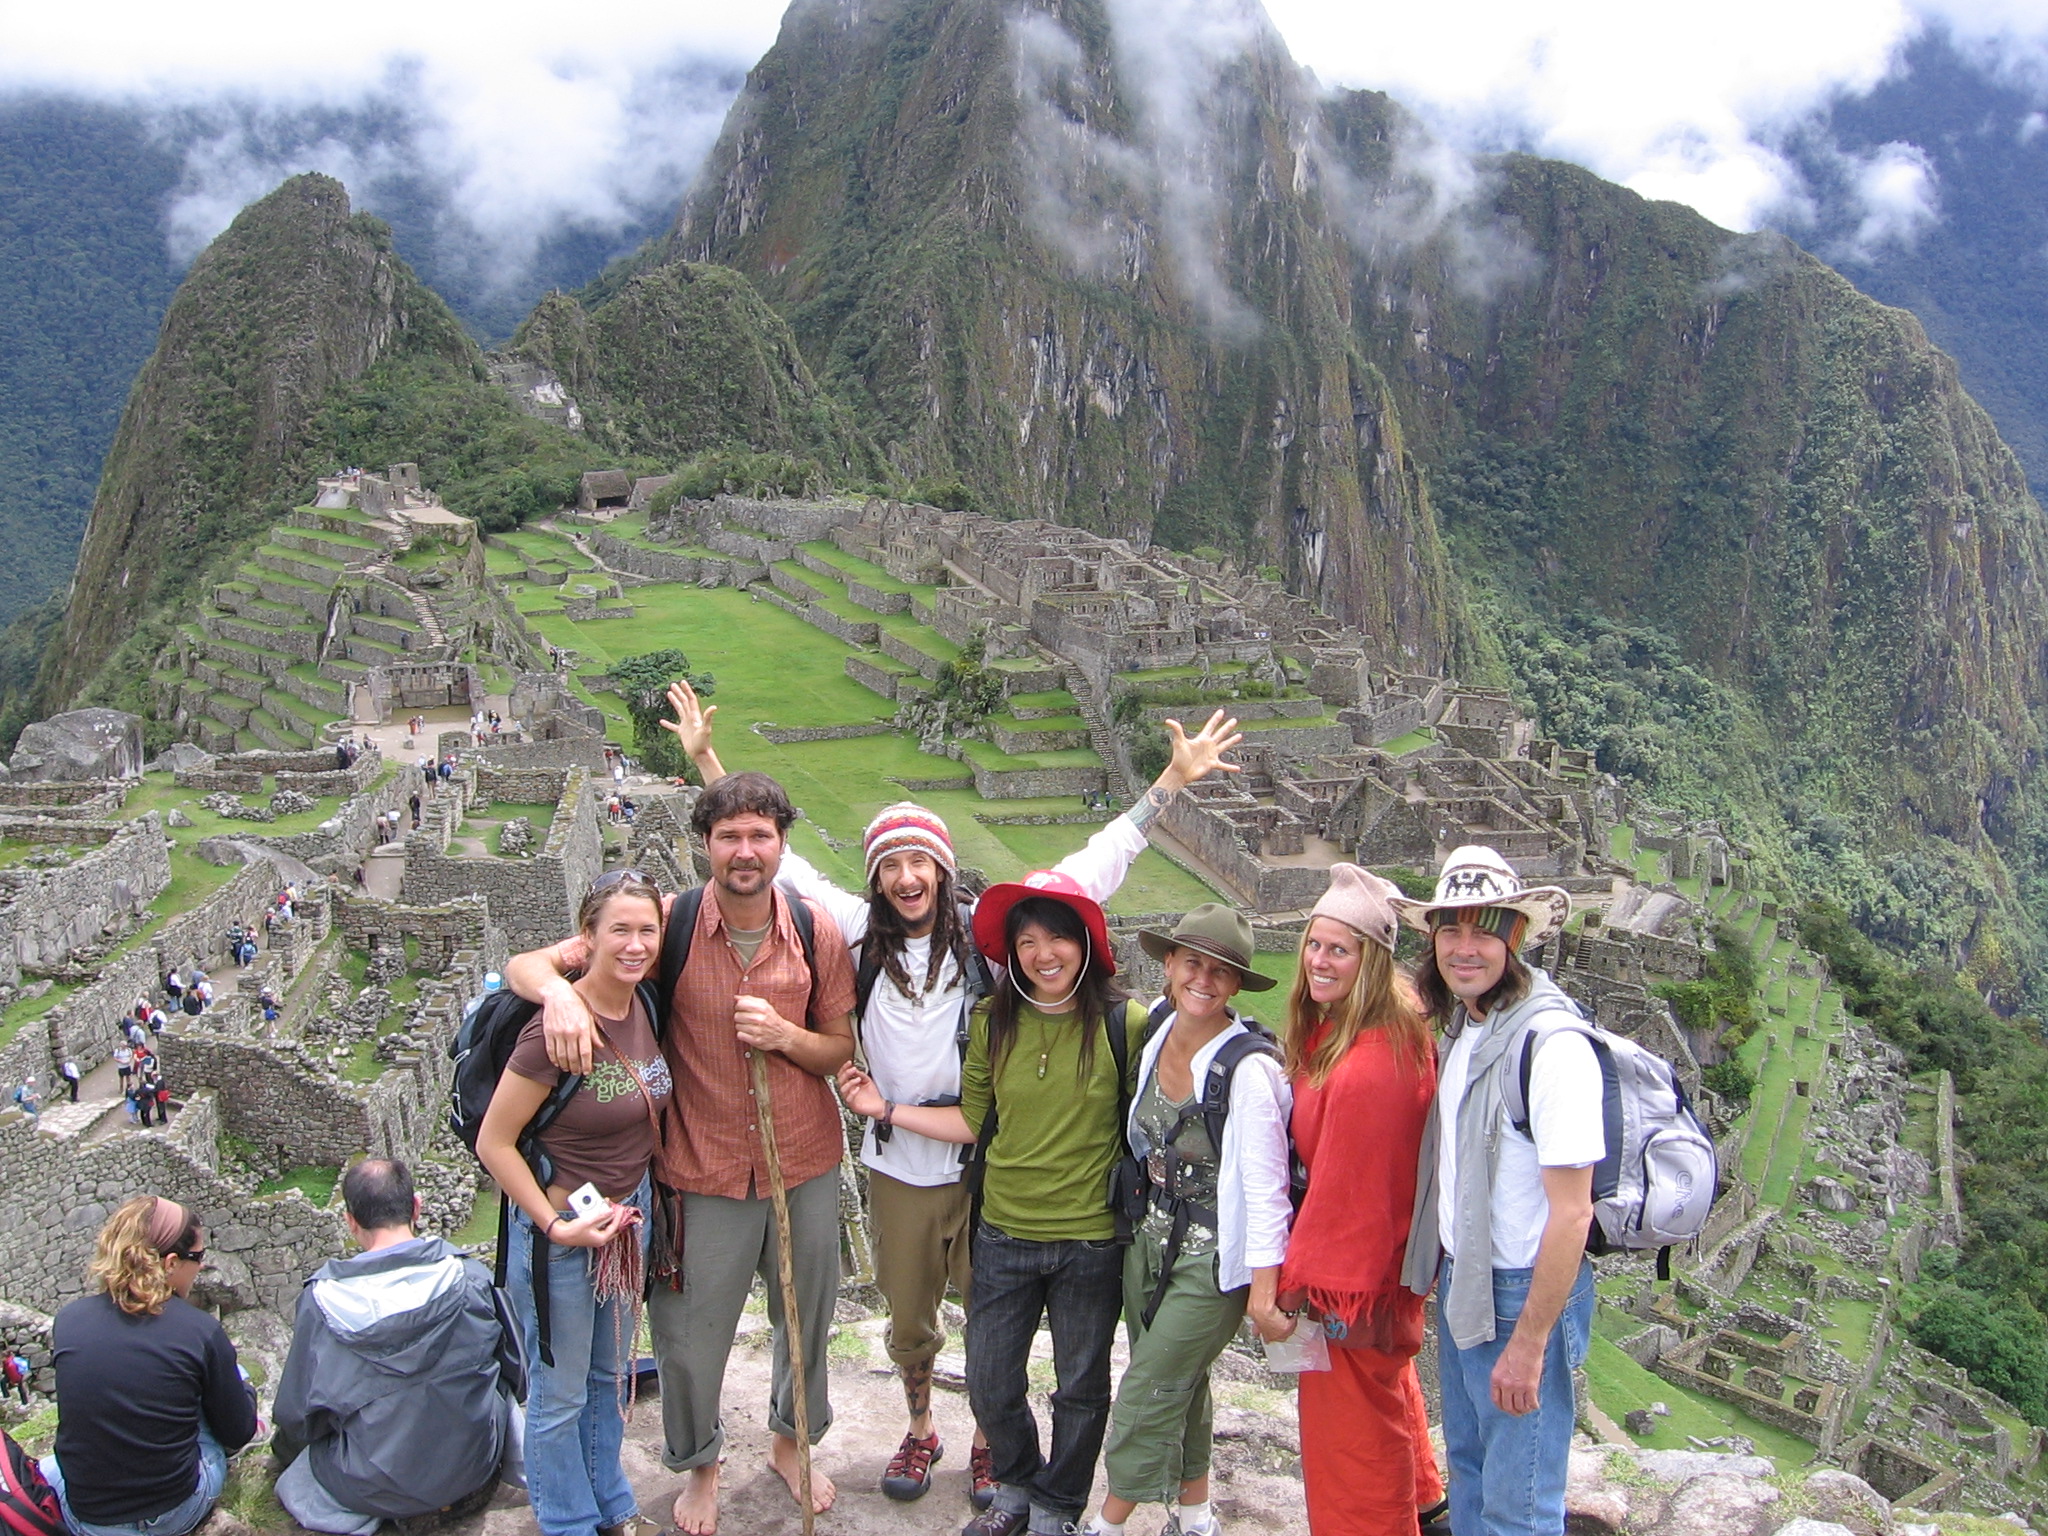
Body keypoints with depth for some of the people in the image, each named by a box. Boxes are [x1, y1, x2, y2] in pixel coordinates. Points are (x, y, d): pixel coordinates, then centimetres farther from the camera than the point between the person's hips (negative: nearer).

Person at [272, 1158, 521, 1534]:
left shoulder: (324, 1298, -15)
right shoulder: (471, 1278, -13)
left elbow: (296, 1416, -4)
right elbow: (517, 1373, 2)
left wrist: (284, 1444, 20)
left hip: (375, 1490, 0)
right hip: (471, 1470, 0)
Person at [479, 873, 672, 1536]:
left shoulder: (646, 1005, -8)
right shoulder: (558, 1027, -26)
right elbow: (493, 1142, -20)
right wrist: (556, 1226, -20)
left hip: (631, 1213, 7)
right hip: (561, 1227, -7)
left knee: (611, 1375, 25)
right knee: (559, 1393, 12)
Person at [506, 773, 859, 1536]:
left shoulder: (817, 934, -8)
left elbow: (840, 1049, 1)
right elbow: (523, 966, -15)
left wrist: (784, 1036, -20)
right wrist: (560, 990, -38)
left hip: (805, 1165, 2)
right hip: (705, 1176, -2)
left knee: (807, 1321, 21)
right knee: (691, 1340, 12)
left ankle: (792, 1438, 51)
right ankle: (698, 1464, 42)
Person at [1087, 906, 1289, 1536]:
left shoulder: (1249, 1070, -23)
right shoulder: (1156, 1040, -3)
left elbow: (1265, 1187, -20)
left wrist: (1264, 1287, -17)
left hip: (1214, 1259, -7)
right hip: (1150, 1240, 7)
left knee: (1147, 1395, 1)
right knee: (1179, 1383, 19)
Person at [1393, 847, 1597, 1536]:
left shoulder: (1551, 1042, -23)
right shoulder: (1461, 1029, 5)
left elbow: (1571, 1211, -23)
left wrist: (1528, 1344, -20)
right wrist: (1443, 1269, 13)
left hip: (1523, 1293, -8)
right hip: (1460, 1279, 8)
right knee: (1468, 1469, 22)